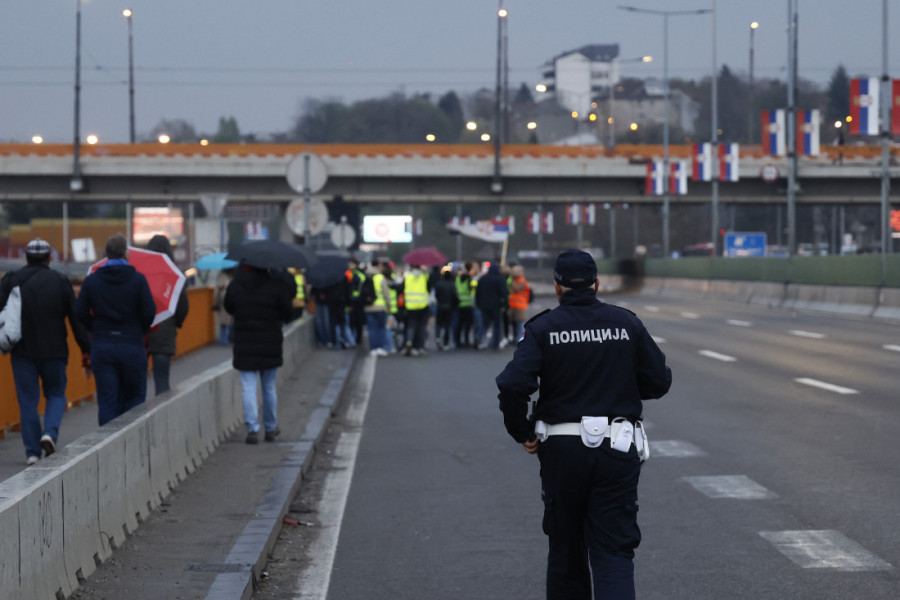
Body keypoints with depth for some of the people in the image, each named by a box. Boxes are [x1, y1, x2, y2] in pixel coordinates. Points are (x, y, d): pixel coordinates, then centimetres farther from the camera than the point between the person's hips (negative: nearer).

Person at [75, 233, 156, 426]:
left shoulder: (91, 280, 1)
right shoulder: (138, 279, -5)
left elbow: (80, 313, 0)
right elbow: (149, 311, -9)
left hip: (101, 347, 2)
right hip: (132, 345, -2)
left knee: (107, 401, 3)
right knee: (135, 398, 10)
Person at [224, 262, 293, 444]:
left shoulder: (234, 285, -2)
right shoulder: (276, 285, -8)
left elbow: (229, 308, 12)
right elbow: (287, 315, -3)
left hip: (244, 345, 0)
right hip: (270, 346, 0)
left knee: (248, 388, 1)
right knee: (269, 388, 13)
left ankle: (252, 429, -10)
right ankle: (271, 429, 23)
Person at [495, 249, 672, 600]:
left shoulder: (543, 328, -5)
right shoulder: (627, 324, 0)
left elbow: (513, 385, -17)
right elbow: (659, 382, 5)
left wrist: (522, 433, -2)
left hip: (562, 450, 0)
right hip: (618, 449, 0)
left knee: (566, 548, 16)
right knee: (614, 550, -1)